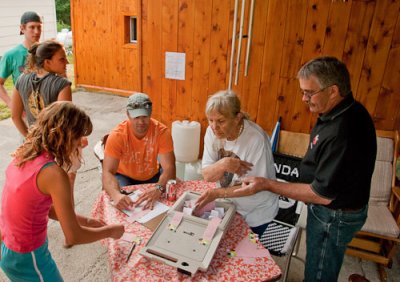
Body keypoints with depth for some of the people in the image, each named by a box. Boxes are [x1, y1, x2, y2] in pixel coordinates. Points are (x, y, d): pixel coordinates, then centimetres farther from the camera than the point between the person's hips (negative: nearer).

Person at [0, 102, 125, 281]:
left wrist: (84, 220, 7)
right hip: (27, 260, -8)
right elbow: (73, 236, -23)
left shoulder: (24, 156, -3)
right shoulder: (54, 174, -28)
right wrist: (109, 231, -6)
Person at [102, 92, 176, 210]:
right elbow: (108, 172, -31)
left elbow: (169, 168, -30)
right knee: (120, 199, -30)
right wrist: (116, 194, -54)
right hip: (124, 176, -1)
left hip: (152, 176, 2)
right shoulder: (117, 135, -27)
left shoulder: (162, 132, -25)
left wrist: (158, 188, -52)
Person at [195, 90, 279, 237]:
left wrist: (218, 193, -32)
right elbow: (206, 175, -12)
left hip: (256, 213, -4)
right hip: (228, 205, 4)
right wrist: (223, 164, -33)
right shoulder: (212, 132, -15)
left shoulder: (256, 139, -29)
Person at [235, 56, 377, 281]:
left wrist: (268, 184, -23)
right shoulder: (349, 110, -4)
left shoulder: (342, 133, -36)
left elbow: (322, 194, -29)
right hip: (334, 208, 9)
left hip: (335, 217, -9)